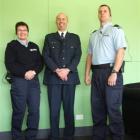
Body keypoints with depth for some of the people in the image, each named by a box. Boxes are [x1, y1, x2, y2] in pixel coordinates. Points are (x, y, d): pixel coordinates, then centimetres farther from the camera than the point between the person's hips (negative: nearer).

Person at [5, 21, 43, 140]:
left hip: (34, 81, 4)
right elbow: (9, 64, -5)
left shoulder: (34, 46, 18)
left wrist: (34, 72, -9)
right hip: (19, 81, -4)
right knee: (19, 111, 0)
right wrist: (24, 73, -14)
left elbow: (40, 62, 11)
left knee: (35, 111, 1)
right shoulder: (12, 45, 5)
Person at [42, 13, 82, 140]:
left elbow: (77, 56, 3)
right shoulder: (49, 37, 13)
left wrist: (67, 70, -12)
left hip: (70, 76, 1)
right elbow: (46, 56, 2)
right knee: (54, 109, 0)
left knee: (69, 108, 3)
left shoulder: (75, 38, 14)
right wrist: (57, 70, -12)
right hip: (53, 77, 0)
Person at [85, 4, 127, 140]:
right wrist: (87, 74, 10)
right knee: (97, 108, 10)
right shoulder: (93, 35, 20)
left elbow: (120, 52, -11)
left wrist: (114, 73, -20)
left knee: (112, 108, -4)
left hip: (110, 71, -6)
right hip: (96, 73, 6)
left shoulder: (116, 30, 0)